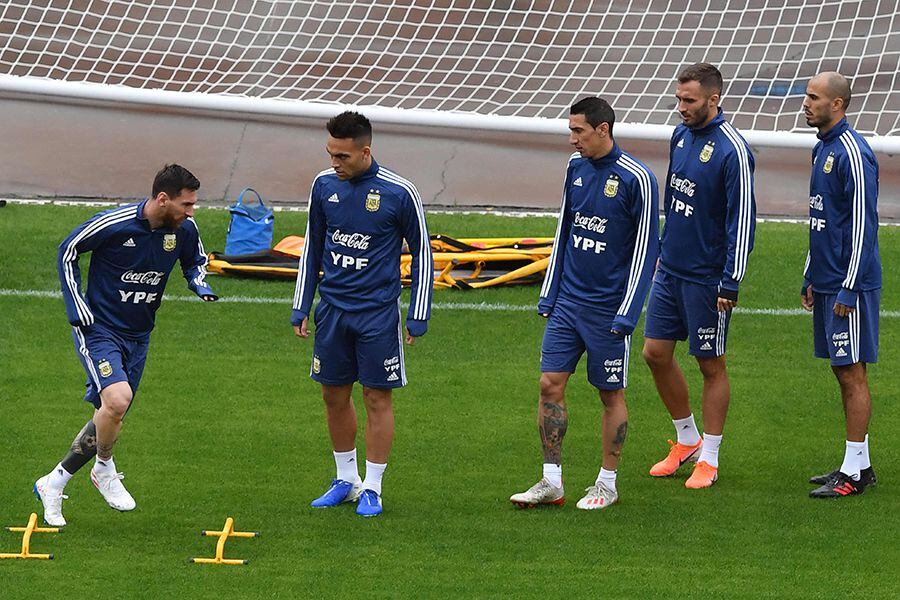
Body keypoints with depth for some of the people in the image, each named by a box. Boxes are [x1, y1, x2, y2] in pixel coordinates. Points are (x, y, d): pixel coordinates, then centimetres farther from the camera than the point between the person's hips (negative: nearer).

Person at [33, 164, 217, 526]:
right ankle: (104, 469, 0)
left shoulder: (184, 229, -5)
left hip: (138, 335, 6)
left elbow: (195, 261, 18)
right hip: (99, 329, -6)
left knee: (109, 420, 8)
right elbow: (67, 252, -5)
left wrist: (200, 285, -5)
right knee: (117, 399, -28)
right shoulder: (114, 224, -21)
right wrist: (77, 310, -9)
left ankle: (54, 483, 25)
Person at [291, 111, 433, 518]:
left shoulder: (399, 193, -10)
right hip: (332, 306, 4)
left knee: (377, 397, -1)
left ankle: (372, 488, 8)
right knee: (334, 396, 9)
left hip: (377, 312, -4)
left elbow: (422, 254, -1)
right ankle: (345, 480, 23)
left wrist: (418, 317, -3)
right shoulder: (324, 185, 2)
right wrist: (301, 309, 12)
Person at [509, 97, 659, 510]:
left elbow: (645, 248, -12)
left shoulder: (636, 179, -14)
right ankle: (551, 483, 8)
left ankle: (607, 484, 17)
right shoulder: (576, 167, 6)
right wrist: (549, 292, 14)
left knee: (611, 394, 5)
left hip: (607, 308, -6)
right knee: (550, 384, 1)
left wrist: (627, 313, -15)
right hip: (567, 301, 6)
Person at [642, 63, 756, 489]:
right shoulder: (681, 136, 6)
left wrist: (730, 283, -18)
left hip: (706, 277, -8)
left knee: (711, 365, 3)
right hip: (670, 268, 8)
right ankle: (687, 440, 26)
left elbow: (742, 220, -18)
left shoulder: (732, 151, -18)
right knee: (656, 352, 9)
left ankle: (709, 459, 14)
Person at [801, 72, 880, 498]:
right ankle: (860, 463, 18)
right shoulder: (823, 149, 14)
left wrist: (849, 287, -19)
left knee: (852, 372, -5)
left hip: (850, 285, -9)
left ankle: (854, 472, -2)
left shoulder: (853, 153, -16)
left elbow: (863, 224, -19)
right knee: (842, 371, 12)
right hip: (826, 281, 9)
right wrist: (811, 277, 21)